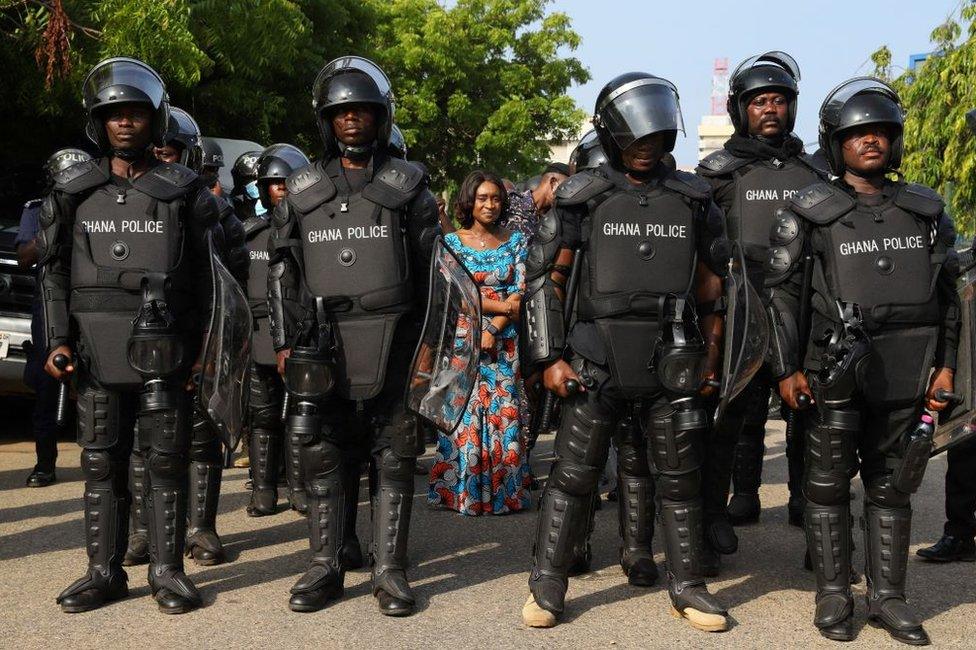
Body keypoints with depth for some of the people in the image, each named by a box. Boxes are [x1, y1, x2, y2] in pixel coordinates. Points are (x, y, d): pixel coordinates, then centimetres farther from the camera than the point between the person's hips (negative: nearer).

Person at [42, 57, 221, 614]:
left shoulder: (184, 192, 5)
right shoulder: (75, 190, 10)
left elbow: (202, 280, 6)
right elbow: (55, 270, 10)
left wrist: (193, 352, 0)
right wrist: (59, 340, 0)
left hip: (161, 345, -2)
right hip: (96, 349, 2)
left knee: (166, 459, 1)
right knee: (102, 460, 7)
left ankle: (169, 570, 10)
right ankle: (105, 571, 16)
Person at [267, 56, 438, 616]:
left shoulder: (409, 186, 6)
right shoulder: (303, 192, 12)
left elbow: (431, 270, 3)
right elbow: (284, 273, 12)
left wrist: (427, 342, -3)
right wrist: (286, 342, 4)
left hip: (393, 344, -2)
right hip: (323, 347, 2)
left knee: (395, 460, 2)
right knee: (323, 459, 5)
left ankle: (391, 570, 12)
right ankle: (325, 567, 16)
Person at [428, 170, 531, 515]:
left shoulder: (515, 241, 8)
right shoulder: (451, 242, 4)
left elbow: (521, 293, 1)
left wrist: (492, 329, -12)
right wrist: (502, 305, -11)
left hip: (505, 341, 1)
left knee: (504, 413, -1)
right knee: (464, 414, -3)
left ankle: (504, 491, 8)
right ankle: (463, 491, 6)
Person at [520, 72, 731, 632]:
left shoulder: (692, 198, 8)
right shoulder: (585, 196, 0)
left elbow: (712, 283, 14)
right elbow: (545, 276, 0)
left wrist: (710, 357, 10)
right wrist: (549, 358, -6)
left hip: (673, 361, 2)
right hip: (599, 358, -2)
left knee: (680, 476, 10)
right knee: (574, 473, 2)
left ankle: (687, 586, 24)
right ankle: (547, 586, 15)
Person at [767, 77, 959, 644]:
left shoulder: (926, 209, 10)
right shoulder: (810, 212, 0)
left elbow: (948, 293, 14)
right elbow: (781, 292, -2)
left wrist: (946, 364, 8)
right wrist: (787, 368, -7)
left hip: (907, 375, 3)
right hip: (837, 368, -3)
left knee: (892, 487, 10)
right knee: (829, 486, 4)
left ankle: (889, 597, 20)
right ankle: (834, 597, 14)